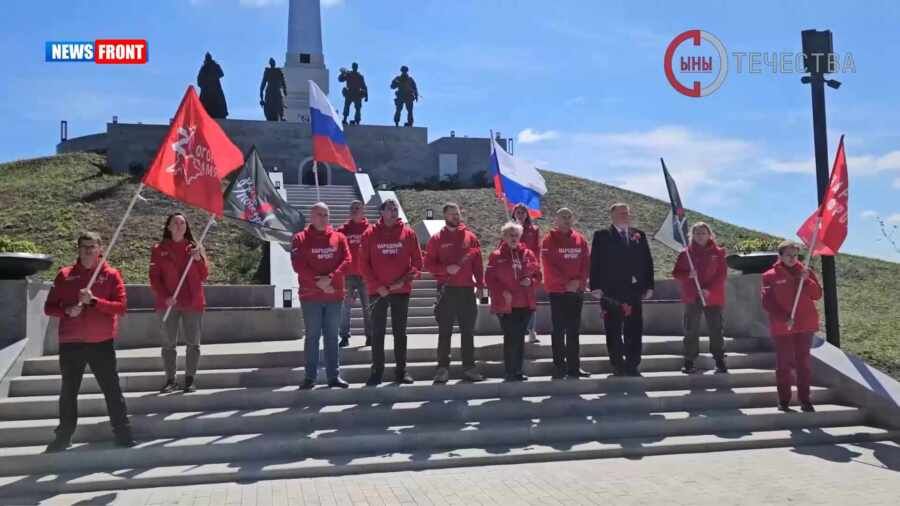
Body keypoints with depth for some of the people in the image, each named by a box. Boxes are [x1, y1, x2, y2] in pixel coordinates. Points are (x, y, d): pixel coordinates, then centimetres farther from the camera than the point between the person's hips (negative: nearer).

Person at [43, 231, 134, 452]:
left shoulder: (111, 275, 0)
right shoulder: (64, 275, 5)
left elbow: (121, 306, -8)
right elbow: (49, 307, 7)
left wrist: (94, 300, -20)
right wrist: (67, 310, -13)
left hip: (102, 343, -2)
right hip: (70, 343, 2)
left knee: (112, 389, 2)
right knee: (68, 391, 13)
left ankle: (123, 433, 9)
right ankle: (64, 436, 26)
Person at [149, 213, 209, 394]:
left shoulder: (195, 248, 7)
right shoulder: (159, 249, 4)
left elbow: (204, 276, 6)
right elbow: (154, 277, 0)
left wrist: (198, 259, -11)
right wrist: (165, 297, -14)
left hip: (193, 303, 1)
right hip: (168, 303, 0)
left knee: (193, 343, 2)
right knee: (168, 343, 5)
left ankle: (190, 379, 11)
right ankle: (170, 380, 13)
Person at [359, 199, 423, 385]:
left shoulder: (408, 233, 2)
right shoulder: (370, 234, 0)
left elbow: (418, 261, 3)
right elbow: (363, 263, -1)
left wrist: (405, 280, -11)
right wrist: (377, 285, -9)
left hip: (401, 291, 1)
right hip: (378, 291, -1)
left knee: (400, 332, 9)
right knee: (377, 333, 3)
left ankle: (401, 370, 17)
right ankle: (377, 371, 11)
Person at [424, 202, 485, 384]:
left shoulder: (470, 237, 8)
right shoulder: (437, 238, 3)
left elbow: (478, 263, 7)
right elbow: (428, 264, -1)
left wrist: (480, 284, -1)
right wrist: (446, 269, -16)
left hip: (467, 290, 2)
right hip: (446, 290, -2)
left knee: (468, 330, 7)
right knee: (445, 331, 2)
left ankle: (469, 367, 14)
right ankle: (443, 368, 7)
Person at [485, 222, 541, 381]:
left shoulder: (527, 254, 8)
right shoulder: (496, 256, -3)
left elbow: (537, 273, 14)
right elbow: (490, 278, -5)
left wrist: (531, 281, -6)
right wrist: (502, 292, -15)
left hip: (525, 304, 4)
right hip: (505, 304, -4)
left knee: (520, 338, 10)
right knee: (510, 338, -2)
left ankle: (518, 370, 20)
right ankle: (510, 372, 7)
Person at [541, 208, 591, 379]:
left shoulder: (580, 240, 8)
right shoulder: (550, 240, -3)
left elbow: (586, 262, 6)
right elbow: (548, 265, -10)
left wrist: (580, 281, -9)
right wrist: (566, 283, -14)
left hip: (577, 291, 4)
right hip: (557, 291, -4)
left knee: (574, 330, 8)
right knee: (559, 330, -1)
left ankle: (574, 366, 14)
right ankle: (559, 367, 4)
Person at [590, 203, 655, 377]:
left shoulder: (639, 235, 13)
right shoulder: (602, 236, 3)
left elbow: (647, 261, 11)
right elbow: (595, 263, -3)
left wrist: (649, 286, 4)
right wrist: (596, 287, -10)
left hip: (634, 290, 3)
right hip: (611, 292, -3)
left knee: (635, 330, 4)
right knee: (614, 331, 3)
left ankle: (632, 365, 14)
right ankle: (618, 366, 12)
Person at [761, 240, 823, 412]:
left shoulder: (805, 272, 8)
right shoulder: (770, 276, -2)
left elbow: (817, 294, 1)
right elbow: (767, 302, -7)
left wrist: (806, 281, -15)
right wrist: (783, 318, -18)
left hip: (805, 324, 3)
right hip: (782, 326, -2)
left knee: (803, 361, 7)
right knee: (784, 363, 3)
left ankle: (804, 399, 14)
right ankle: (783, 400, 11)